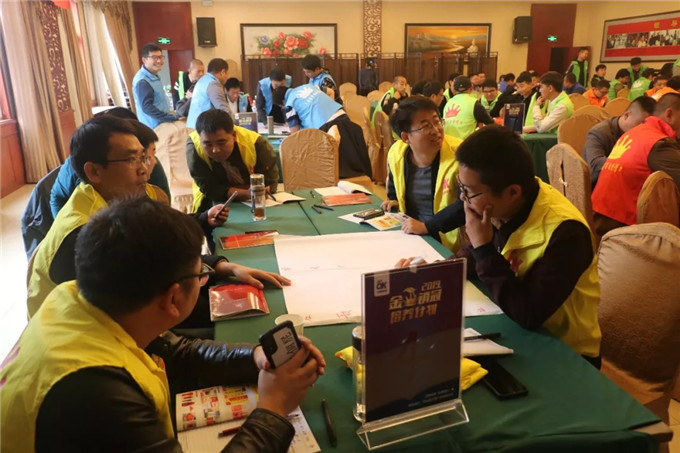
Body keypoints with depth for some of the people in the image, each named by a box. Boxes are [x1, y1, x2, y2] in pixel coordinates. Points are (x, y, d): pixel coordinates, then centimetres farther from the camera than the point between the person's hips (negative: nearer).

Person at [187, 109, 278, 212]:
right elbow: (210, 189, -21)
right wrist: (247, 194, -34)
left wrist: (227, 189, -21)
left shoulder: (256, 143, -24)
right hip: (213, 202, 1)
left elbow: (270, 184, -19)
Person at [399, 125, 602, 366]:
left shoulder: (565, 232, -29)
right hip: (516, 331, 6)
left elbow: (529, 315, -31)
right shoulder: (501, 208, -10)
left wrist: (484, 249, -30)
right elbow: (473, 255, 8)